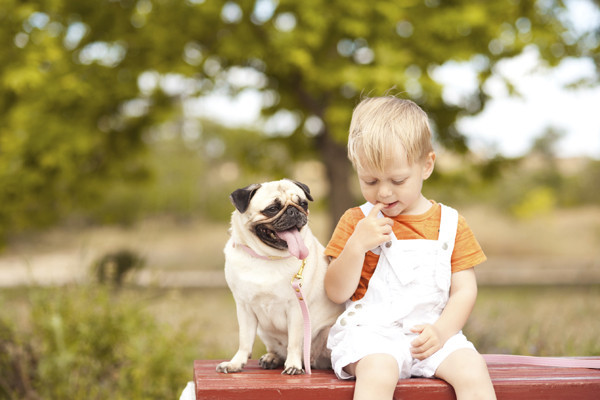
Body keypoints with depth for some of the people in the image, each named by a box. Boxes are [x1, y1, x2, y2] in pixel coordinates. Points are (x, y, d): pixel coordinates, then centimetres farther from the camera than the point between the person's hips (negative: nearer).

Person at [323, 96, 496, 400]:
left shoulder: (450, 224, 10)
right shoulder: (356, 221, 5)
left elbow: (465, 290, 7)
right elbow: (337, 293, -1)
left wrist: (441, 331, -11)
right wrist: (357, 244, -15)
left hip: (431, 332, 3)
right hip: (370, 330, -2)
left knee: (473, 371, -24)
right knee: (378, 374, -34)